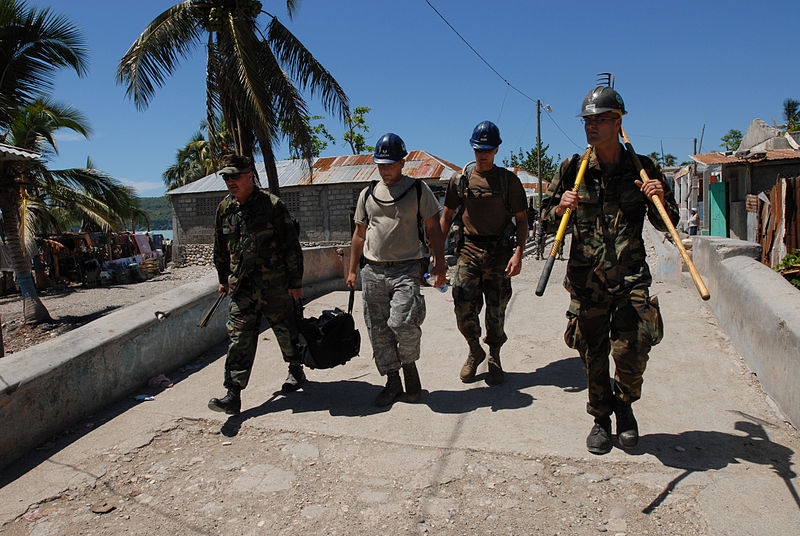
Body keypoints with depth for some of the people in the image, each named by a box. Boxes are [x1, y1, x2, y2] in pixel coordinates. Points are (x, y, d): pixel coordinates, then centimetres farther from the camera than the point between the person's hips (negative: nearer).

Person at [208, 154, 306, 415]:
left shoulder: (272, 204, -10)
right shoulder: (224, 208, 7)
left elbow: (291, 245, -8)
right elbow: (220, 248, 19)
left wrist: (296, 282, -9)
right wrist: (223, 279, 21)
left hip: (274, 283, -4)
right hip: (241, 285, 4)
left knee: (285, 330, 11)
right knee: (239, 336, -2)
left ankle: (296, 371, 35)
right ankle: (233, 394, -1)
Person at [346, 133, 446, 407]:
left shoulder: (418, 189, 4)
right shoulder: (367, 194, 14)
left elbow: (433, 229, 4)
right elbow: (359, 234, 19)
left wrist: (439, 263, -5)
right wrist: (352, 270, 17)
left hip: (406, 269, -4)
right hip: (373, 271, 4)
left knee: (403, 323, -19)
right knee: (378, 331, 5)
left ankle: (410, 365, 12)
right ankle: (392, 382, 22)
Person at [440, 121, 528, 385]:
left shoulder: (509, 180, 2)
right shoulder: (460, 180, 6)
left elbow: (521, 219, 2)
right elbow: (446, 216, 14)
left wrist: (518, 253, -11)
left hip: (500, 252, -1)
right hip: (470, 250, 1)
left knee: (496, 310, 5)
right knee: (463, 306, -7)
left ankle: (494, 359, 25)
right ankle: (474, 351, 19)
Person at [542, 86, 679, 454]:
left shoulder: (642, 170, 3)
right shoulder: (572, 170, 4)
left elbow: (667, 226, 9)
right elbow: (550, 222, 9)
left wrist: (660, 200, -11)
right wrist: (561, 208, -13)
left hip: (630, 276, -1)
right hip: (585, 279, 1)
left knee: (631, 351, -9)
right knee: (593, 355, 8)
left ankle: (624, 406, 24)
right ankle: (601, 419, 31)